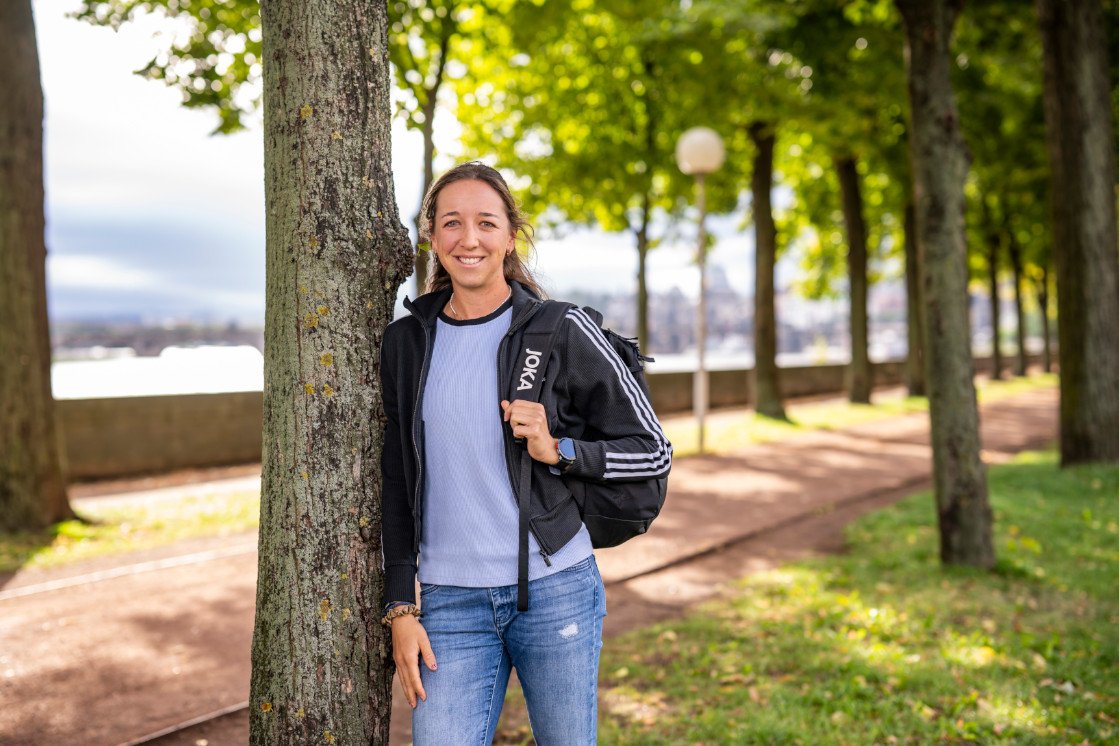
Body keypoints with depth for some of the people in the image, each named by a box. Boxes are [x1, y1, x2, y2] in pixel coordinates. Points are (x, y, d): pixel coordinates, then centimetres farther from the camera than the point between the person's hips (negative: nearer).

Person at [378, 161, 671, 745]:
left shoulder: (563, 333, -5)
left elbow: (654, 452, 0)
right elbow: (397, 482, 10)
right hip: (450, 602, 2)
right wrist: (401, 607, 6)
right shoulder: (407, 341, 5)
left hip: (555, 588, -2)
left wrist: (558, 450, -16)